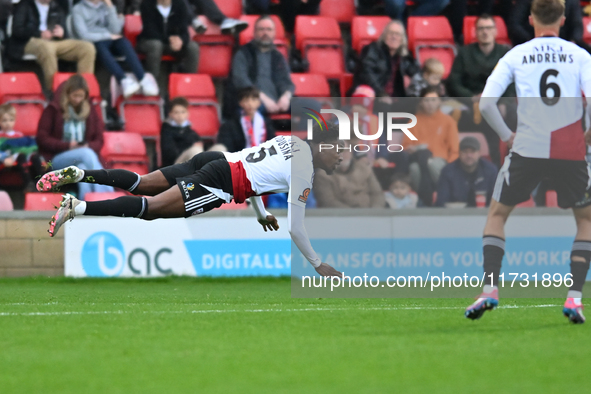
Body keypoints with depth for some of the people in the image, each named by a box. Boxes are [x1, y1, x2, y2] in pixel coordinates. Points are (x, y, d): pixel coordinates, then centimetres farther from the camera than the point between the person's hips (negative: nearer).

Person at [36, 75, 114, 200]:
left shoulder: (90, 111, 15)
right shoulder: (53, 110, 4)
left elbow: (99, 140, 15)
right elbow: (42, 139, 0)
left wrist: (88, 146, -10)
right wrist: (67, 146, -12)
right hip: (56, 159, -3)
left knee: (83, 168, -37)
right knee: (86, 153, -34)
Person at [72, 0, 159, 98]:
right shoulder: (78, 9, 3)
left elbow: (116, 30, 2)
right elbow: (83, 35, -9)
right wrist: (109, 36, -10)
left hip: (110, 43, 3)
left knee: (123, 41, -29)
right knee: (100, 45, -36)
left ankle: (144, 79, -44)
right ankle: (123, 80, -52)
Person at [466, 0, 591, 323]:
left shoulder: (515, 56, 4)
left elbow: (486, 102, -6)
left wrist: (506, 135, 7)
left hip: (527, 149, 0)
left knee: (497, 214, 19)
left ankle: (490, 288, 4)